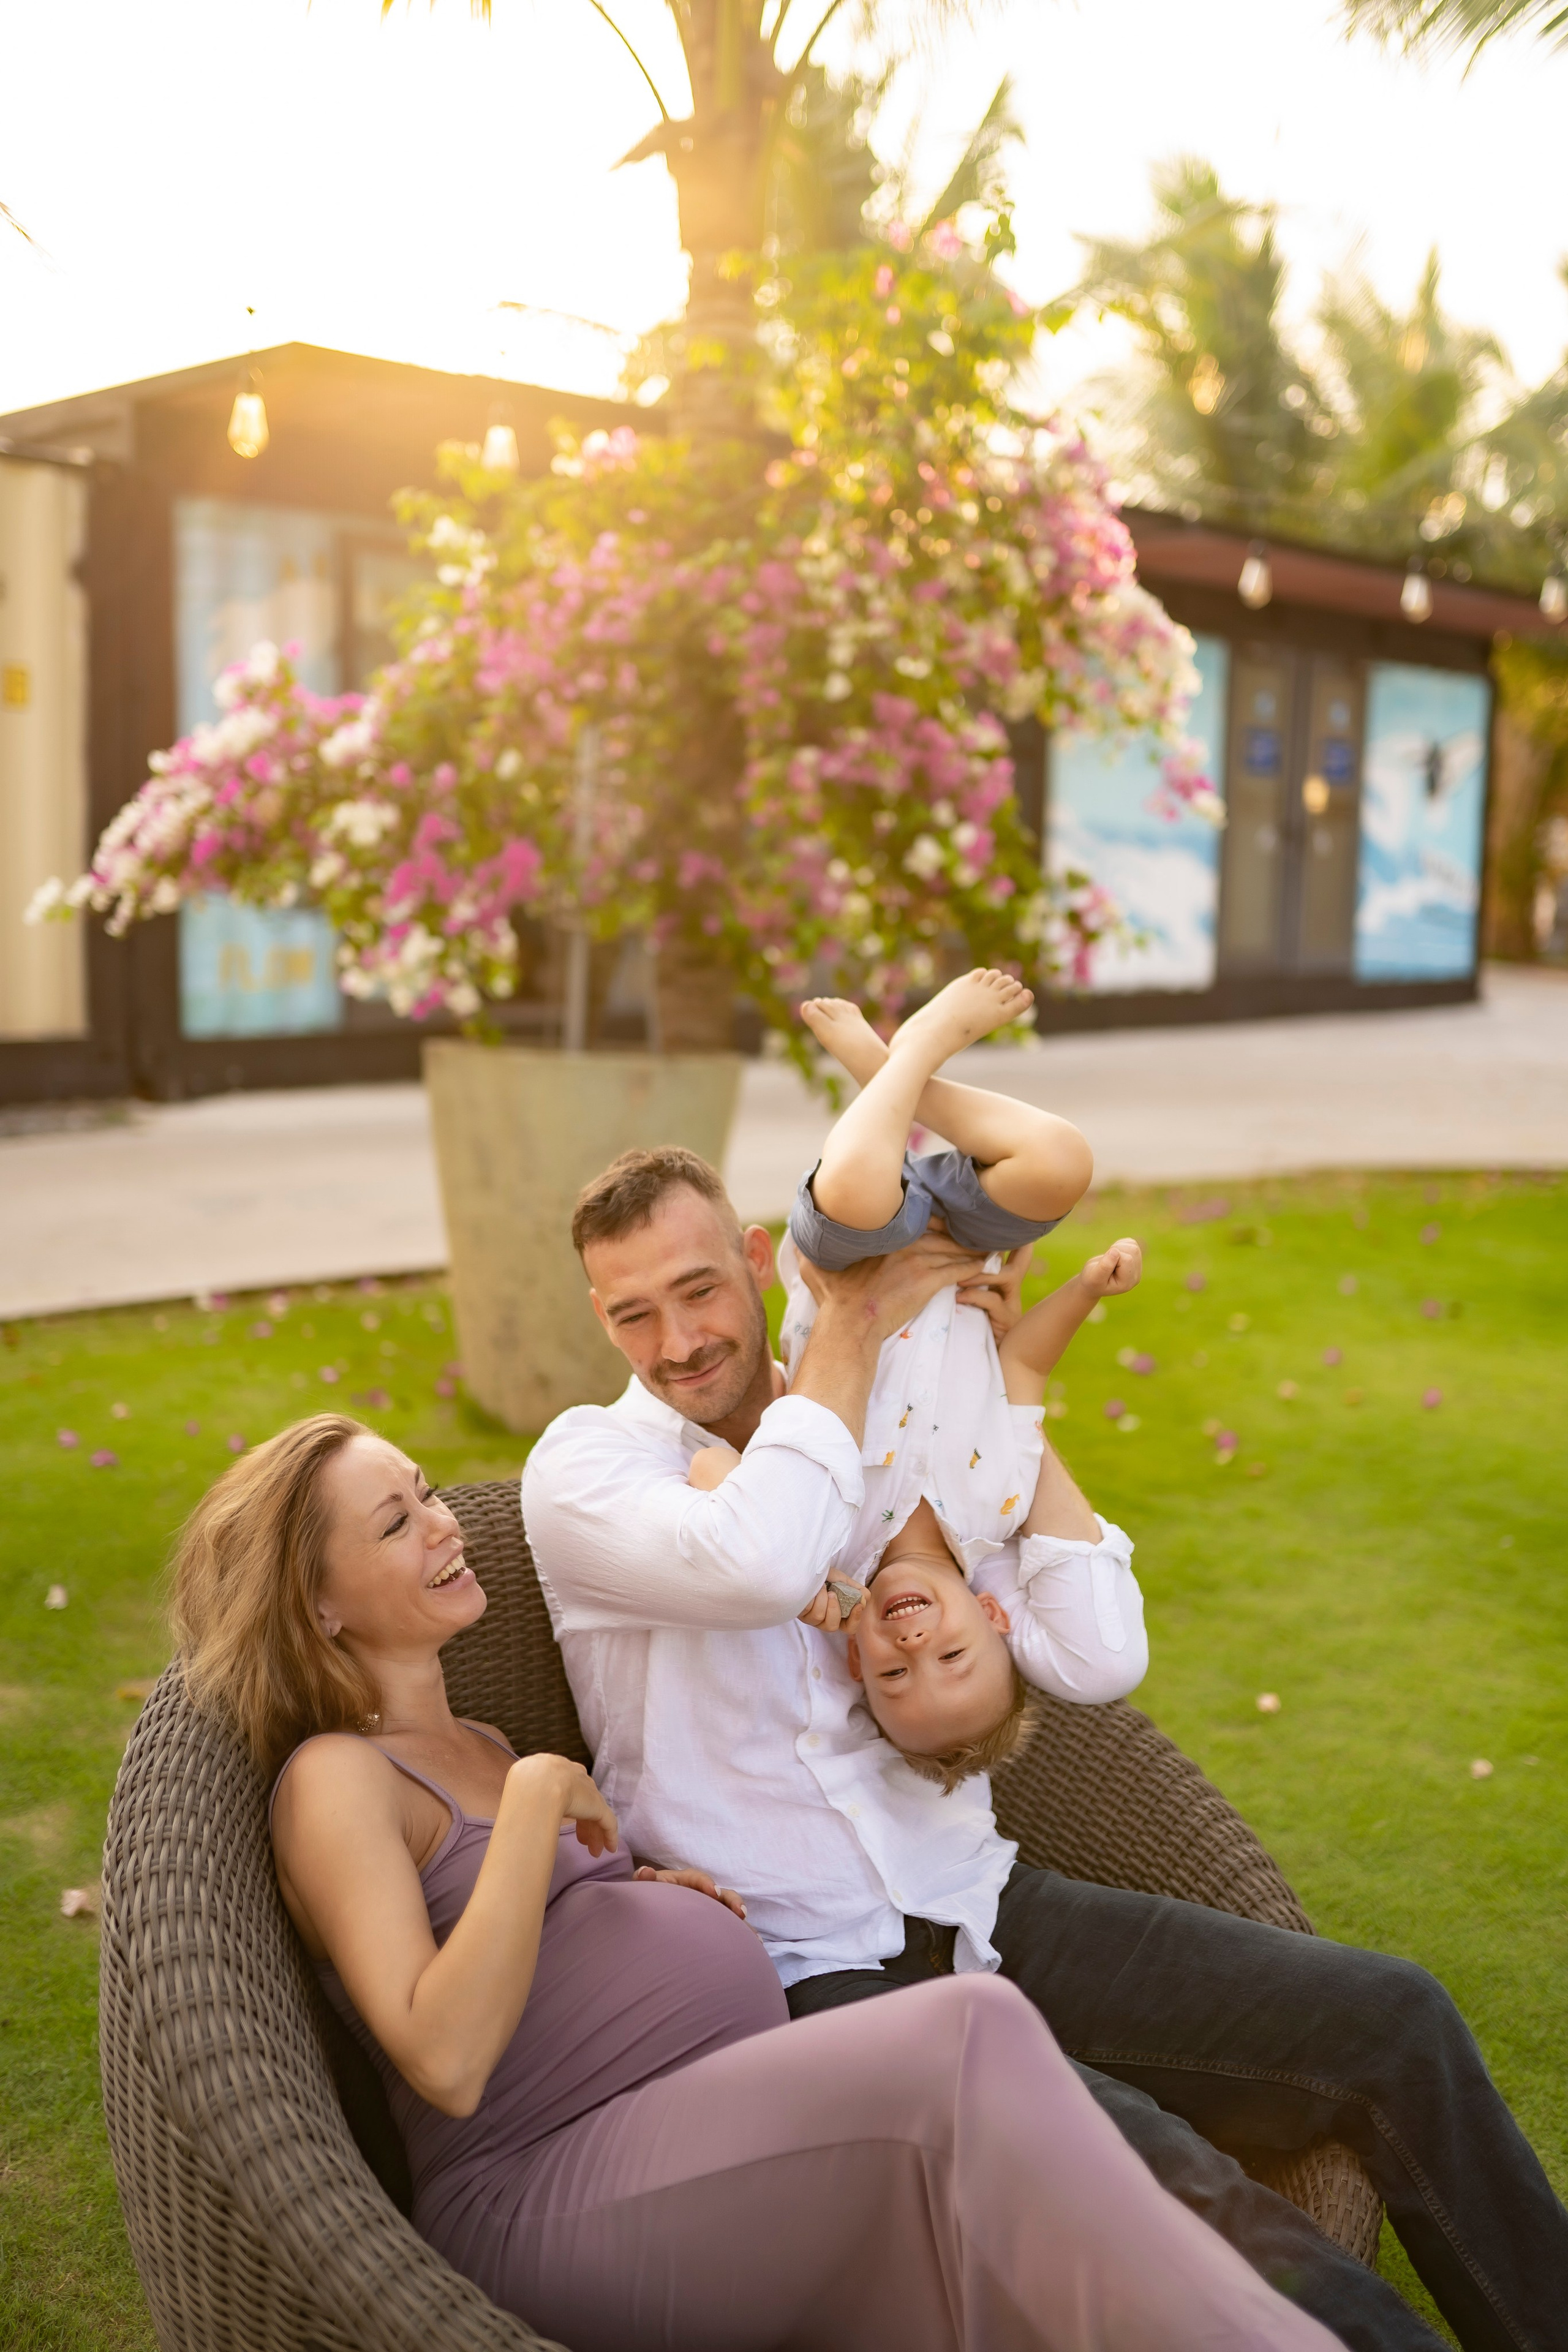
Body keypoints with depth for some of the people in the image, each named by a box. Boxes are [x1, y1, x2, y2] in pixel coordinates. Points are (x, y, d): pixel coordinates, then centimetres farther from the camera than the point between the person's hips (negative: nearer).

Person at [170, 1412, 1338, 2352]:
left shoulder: (479, 1747, 24)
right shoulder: (334, 1779, -2)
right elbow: (446, 2062, -16)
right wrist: (538, 1798, -13)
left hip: (749, 2143, 8)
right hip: (552, 2195, -8)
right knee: (966, 2033, -31)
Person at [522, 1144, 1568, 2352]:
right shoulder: (583, 1466, -5)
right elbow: (761, 1565, -30)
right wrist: (852, 1319, -17)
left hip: (984, 1900, 5)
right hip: (820, 1974, -5)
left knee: (1388, 2017, -4)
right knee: (1170, 2181, -29)